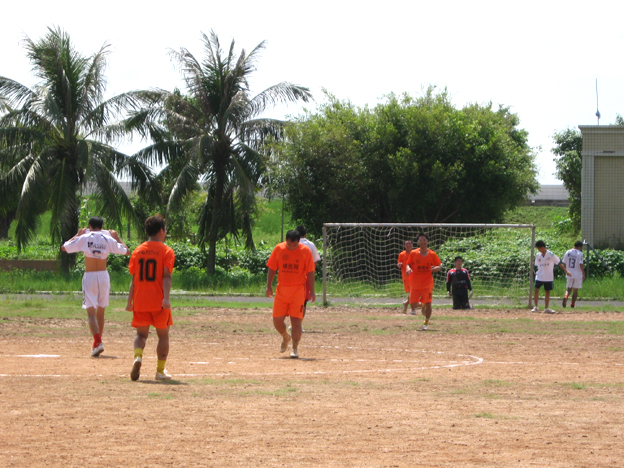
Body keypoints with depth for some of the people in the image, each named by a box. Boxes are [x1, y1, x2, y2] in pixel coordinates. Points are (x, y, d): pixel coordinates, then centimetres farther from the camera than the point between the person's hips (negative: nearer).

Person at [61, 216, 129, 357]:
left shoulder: (84, 238, -3)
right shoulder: (108, 239, 3)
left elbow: (64, 247, 7)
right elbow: (126, 251, 10)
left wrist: (77, 235, 18)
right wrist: (117, 238, 21)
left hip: (89, 277, -3)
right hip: (104, 276, 3)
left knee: (91, 312, -7)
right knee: (100, 312, 16)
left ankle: (98, 342, -27)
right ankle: (96, 344, 23)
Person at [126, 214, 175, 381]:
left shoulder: (138, 251, 7)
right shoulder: (166, 251, -4)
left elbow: (134, 278, 9)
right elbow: (166, 276, -15)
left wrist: (130, 301, 14)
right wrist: (166, 297, -23)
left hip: (140, 301, 3)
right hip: (159, 302, -3)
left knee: (141, 334, 10)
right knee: (163, 335, 11)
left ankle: (138, 357, -19)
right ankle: (161, 370, 11)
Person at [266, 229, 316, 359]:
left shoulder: (305, 251, -5)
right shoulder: (279, 249, 0)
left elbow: (310, 272, -2)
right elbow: (272, 268, 6)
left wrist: (312, 291, -4)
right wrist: (269, 285, -1)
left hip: (298, 290, -3)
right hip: (282, 289, 3)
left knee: (296, 320, -7)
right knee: (277, 320, 3)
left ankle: (295, 347, 2)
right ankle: (286, 337, 32)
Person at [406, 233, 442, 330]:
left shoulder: (432, 254, -1)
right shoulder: (413, 254, 1)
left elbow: (439, 266, 4)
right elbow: (408, 263, 9)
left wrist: (435, 268, -18)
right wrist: (408, 268, -14)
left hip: (427, 283, -1)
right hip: (415, 282, 1)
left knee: (428, 303, -8)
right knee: (413, 303, -1)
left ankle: (426, 323, 5)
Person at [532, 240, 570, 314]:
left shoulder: (551, 255, -7)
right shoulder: (538, 255, 4)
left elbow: (559, 263, -4)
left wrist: (566, 271, -8)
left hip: (548, 278, -2)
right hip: (539, 277, 2)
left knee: (547, 292, 5)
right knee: (536, 290, -8)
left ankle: (546, 308, 13)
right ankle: (536, 307, 1)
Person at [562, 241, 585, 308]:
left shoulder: (568, 252, 5)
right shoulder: (579, 253, -10)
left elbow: (564, 263, 8)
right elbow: (581, 265, -15)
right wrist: (583, 274, -7)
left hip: (569, 274, 4)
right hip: (577, 275, -4)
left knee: (568, 288, 10)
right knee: (575, 290, 9)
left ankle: (566, 296, -21)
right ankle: (572, 304, 11)